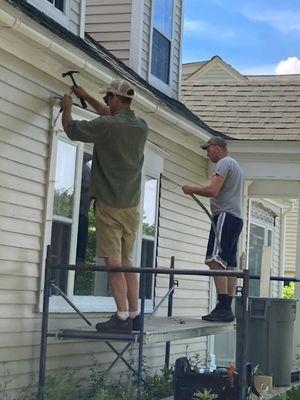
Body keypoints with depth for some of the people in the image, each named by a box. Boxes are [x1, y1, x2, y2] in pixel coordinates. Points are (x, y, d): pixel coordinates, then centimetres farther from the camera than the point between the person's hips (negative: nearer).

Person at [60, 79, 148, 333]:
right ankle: (134, 315, 12)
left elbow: (71, 129, -2)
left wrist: (67, 107, 18)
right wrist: (86, 97, 34)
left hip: (109, 205, -7)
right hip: (132, 206, 7)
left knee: (114, 262, -6)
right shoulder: (141, 127, 7)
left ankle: (122, 317, -9)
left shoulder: (106, 126, -14)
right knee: (127, 262, 12)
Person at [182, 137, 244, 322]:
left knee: (215, 260, -17)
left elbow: (212, 191, -16)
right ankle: (228, 309, 3)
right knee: (229, 264, 6)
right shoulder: (236, 166, 28)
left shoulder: (224, 163, -4)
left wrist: (192, 189, -3)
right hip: (237, 218, 10)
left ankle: (223, 307, -26)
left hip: (225, 215, -10)